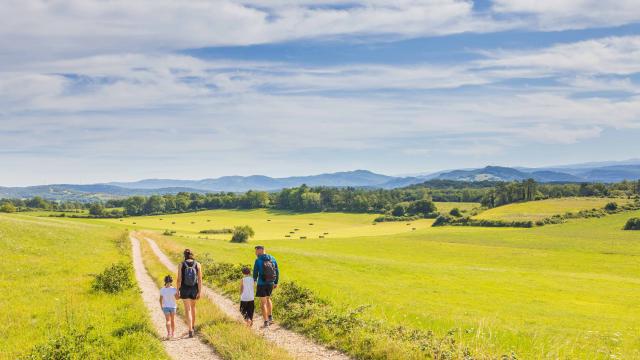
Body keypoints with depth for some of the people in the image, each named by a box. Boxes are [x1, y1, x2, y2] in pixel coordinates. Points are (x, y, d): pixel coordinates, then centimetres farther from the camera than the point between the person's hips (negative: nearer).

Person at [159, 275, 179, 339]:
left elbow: (161, 299, -2)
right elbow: (177, 298, -9)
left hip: (165, 307, 0)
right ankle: (173, 333, 28)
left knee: (168, 320, 1)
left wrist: (161, 306, 13)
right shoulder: (174, 289, -14)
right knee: (173, 320, 16)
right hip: (173, 306, 0)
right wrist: (177, 291, 3)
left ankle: (169, 333, -14)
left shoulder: (162, 290, -9)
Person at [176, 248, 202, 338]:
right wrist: (199, 292, -8)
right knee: (193, 307, 26)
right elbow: (200, 279, -10)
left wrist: (178, 291, 0)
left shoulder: (181, 265, -8)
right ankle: (193, 326, 40)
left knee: (188, 310, 0)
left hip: (185, 289, -2)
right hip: (194, 289, 2)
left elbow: (179, 279, -9)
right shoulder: (198, 264, -6)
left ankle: (191, 330, -11)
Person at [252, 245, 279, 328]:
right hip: (271, 283, 5)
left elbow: (255, 273, -6)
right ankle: (270, 318, 24)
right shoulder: (272, 258, 1)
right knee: (268, 299, 27)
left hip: (262, 284, -5)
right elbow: (277, 271, 5)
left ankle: (266, 323, 0)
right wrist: (276, 283, 16)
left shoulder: (258, 260, -13)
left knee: (263, 303, 2)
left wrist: (254, 280, 16)